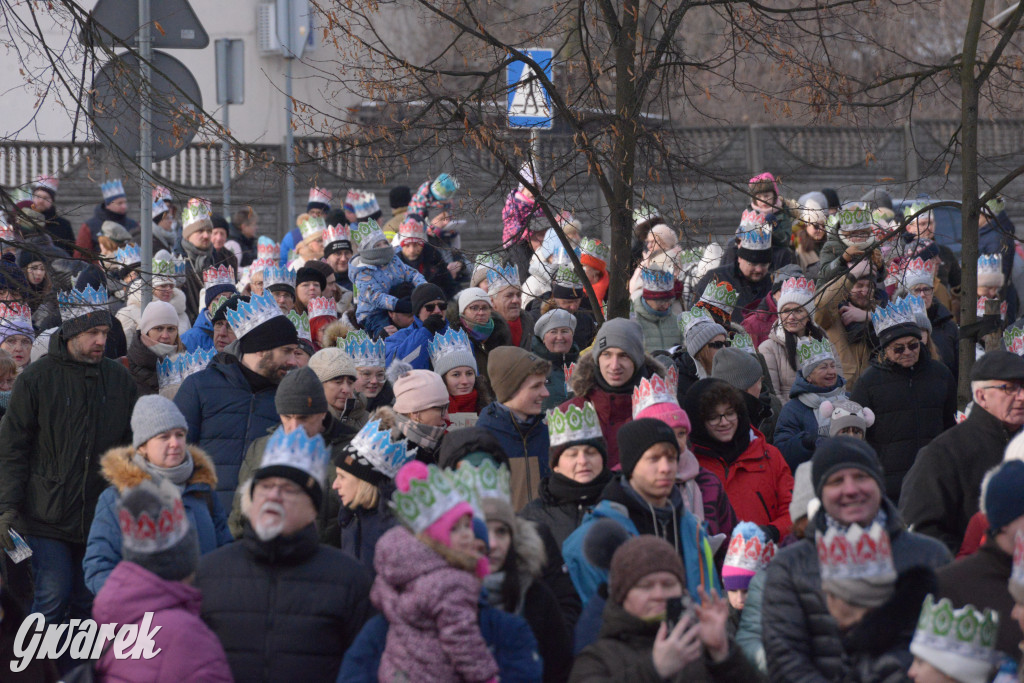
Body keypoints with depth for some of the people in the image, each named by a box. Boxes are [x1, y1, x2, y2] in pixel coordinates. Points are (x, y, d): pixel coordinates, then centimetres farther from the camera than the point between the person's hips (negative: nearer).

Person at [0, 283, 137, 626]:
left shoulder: (119, 379, 8)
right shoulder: (38, 378, -4)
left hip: (99, 518, 4)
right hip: (48, 517, -4)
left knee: (86, 603, 7)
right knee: (53, 597, -10)